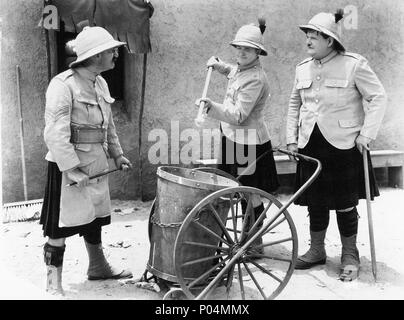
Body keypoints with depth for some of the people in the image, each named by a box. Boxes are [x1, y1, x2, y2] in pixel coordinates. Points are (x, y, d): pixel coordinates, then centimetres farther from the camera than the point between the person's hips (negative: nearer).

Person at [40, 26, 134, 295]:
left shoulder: (100, 83, 9)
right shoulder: (63, 85, -18)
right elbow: (55, 133, -23)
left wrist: (117, 154, 14)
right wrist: (72, 169, -27)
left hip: (96, 163, 9)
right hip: (68, 165, -8)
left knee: (95, 215, 20)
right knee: (60, 225, 0)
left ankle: (98, 267, 38)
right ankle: (54, 283, 13)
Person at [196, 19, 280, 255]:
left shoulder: (255, 79, -22)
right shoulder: (241, 69, 7)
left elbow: (238, 116, -27)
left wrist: (211, 107, -36)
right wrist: (219, 65, 20)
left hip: (248, 142, -10)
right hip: (234, 138, 10)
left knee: (250, 194, 1)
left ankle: (256, 245, 16)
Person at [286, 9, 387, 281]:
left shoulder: (354, 64, -8)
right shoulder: (303, 68, 7)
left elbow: (378, 97, -6)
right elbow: (294, 104, 17)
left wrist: (366, 134, -12)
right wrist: (292, 138, 11)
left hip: (344, 145, -4)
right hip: (311, 145, 5)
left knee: (345, 204, 4)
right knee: (315, 202, 11)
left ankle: (350, 256, 21)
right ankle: (317, 251, 28)